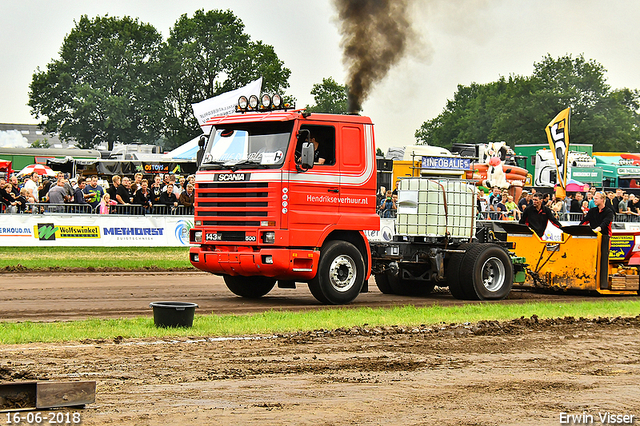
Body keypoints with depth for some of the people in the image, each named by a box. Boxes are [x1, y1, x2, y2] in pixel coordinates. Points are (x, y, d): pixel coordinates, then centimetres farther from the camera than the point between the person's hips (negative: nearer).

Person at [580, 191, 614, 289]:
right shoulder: (592, 211, 17)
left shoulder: (608, 212, 2)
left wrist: (598, 228, -35)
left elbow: (606, 222, -16)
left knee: (603, 259, -7)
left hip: (604, 236, -4)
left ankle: (603, 283, -6)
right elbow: (585, 221, 7)